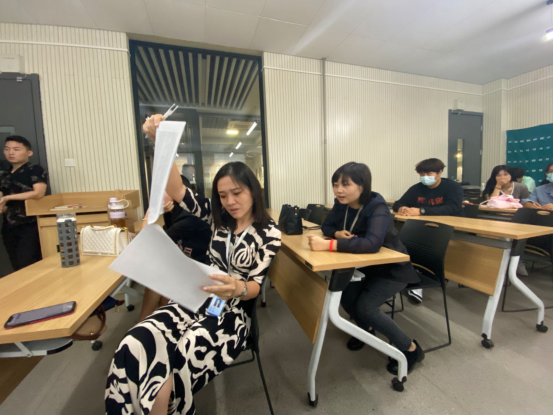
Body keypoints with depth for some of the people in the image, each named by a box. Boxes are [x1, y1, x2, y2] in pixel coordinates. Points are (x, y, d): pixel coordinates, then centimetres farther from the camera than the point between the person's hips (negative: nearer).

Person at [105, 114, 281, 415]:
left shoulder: (269, 233, -5)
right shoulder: (218, 218, 8)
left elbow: (255, 285, -8)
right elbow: (178, 192, -3)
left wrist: (238, 288, -32)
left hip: (234, 311, -3)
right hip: (199, 300, 4)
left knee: (185, 353, -33)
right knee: (134, 345, -24)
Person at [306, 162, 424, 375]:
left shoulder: (377, 208, -30)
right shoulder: (342, 204, -9)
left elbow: (372, 243, -46)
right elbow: (326, 226, 1)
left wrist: (329, 245, -52)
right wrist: (338, 233, -22)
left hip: (392, 268, -6)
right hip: (366, 266, 6)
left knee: (365, 307, -19)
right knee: (346, 296, -11)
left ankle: (411, 349, 9)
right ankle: (366, 328, 24)